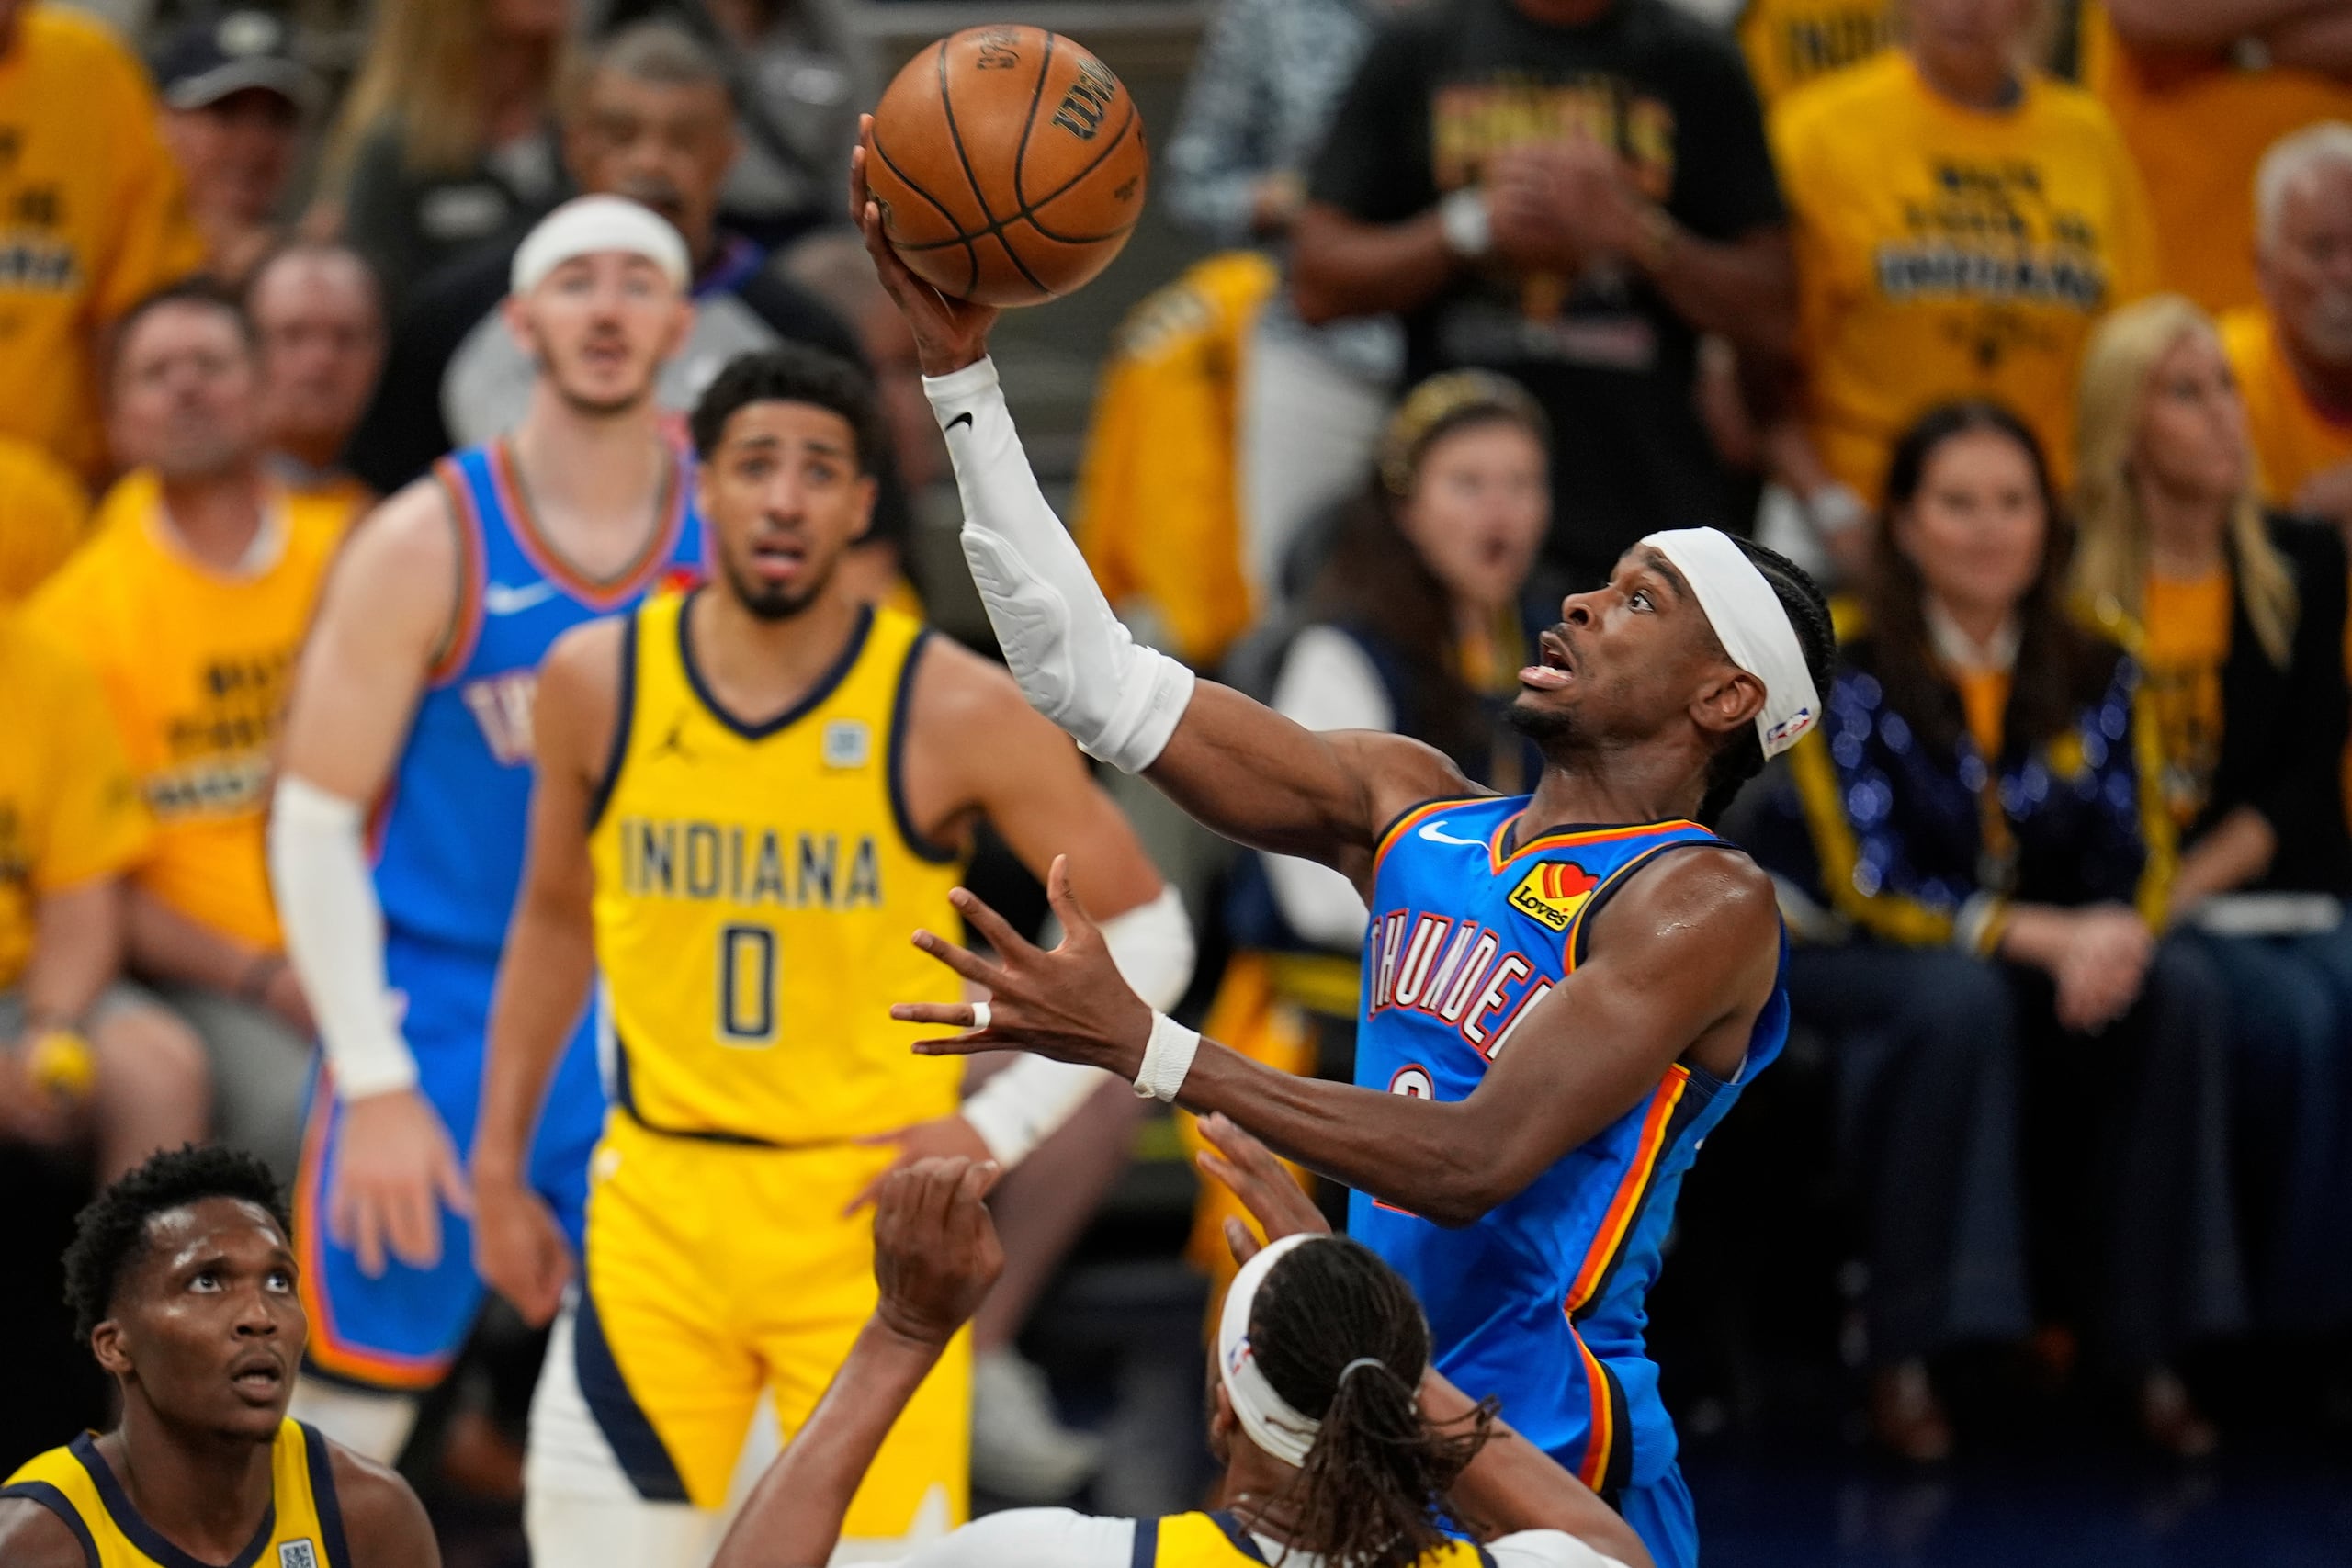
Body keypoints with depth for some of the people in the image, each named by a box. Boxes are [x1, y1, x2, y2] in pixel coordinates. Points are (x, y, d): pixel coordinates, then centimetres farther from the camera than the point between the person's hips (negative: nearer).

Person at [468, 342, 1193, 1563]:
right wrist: (499, 1165, 16)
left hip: (869, 1214, -3)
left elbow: (1144, 933, -1)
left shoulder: (951, 712, -10)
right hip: (659, 1203, 3)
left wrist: (998, 1130, -8)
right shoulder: (597, 683, 0)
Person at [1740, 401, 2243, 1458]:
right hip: (1843, 960, -4)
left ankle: (2142, 1340, -17)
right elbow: (1868, 883, -18)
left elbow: (2136, 856, -1)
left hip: (2051, 952, 4)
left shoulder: (2093, 675, -1)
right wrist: (2045, 936, -30)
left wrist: (2114, 936, -26)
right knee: (1960, 998, -37)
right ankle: (1904, 1359, -29)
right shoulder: (1847, 666, -14)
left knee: (2179, 988, -24)